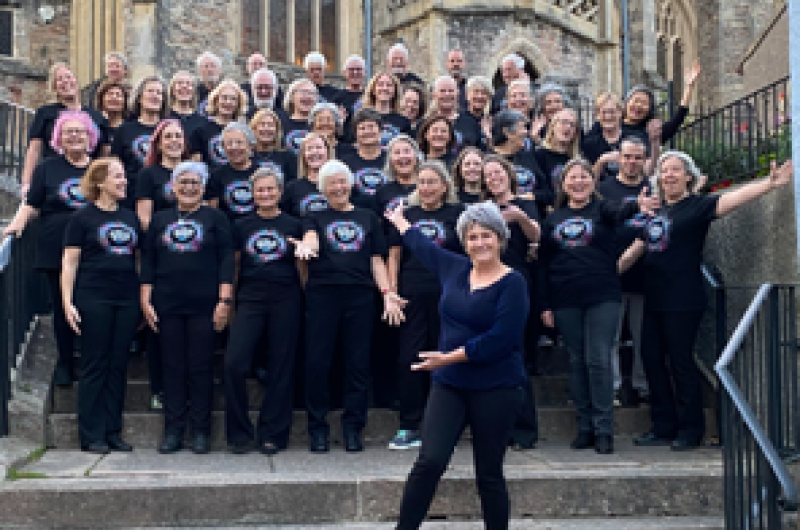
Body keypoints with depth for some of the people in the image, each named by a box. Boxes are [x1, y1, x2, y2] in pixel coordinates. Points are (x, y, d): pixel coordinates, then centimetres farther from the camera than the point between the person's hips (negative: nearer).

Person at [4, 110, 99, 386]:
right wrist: (17, 223, -13)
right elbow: (32, 204, 4)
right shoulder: (48, 168, 6)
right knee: (62, 308, 7)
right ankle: (64, 362, 21)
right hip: (56, 251, 0)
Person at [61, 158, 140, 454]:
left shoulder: (130, 218, 15)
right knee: (94, 367, -1)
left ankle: (113, 432, 14)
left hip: (127, 299, 5)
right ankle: (91, 436, 5)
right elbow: (69, 263, -3)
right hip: (94, 299, -5)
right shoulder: (83, 218, 0)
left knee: (118, 366, 7)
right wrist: (67, 302, -11)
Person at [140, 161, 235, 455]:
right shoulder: (160, 219, 13)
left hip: (204, 306, -2)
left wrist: (224, 301, -8)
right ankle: (173, 432, 10)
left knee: (200, 368, 0)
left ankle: (200, 432, 8)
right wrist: (146, 301, 4)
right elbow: (148, 262, 12)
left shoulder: (215, 218, 5)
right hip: (167, 306, 3)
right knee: (172, 368, 4)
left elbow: (226, 260, 0)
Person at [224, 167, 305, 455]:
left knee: (281, 368, 2)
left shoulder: (293, 226, 7)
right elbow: (234, 265, 14)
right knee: (233, 363, -12)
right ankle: (239, 432, 2)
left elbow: (301, 267, 10)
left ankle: (272, 434, 13)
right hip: (250, 299, 1)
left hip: (285, 302, 0)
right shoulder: (242, 226, 10)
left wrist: (308, 300, 6)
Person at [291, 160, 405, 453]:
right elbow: (311, 240, -9)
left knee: (358, 363, 1)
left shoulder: (368, 218, 17)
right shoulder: (315, 218, 13)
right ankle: (317, 428, 7)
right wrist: (306, 248, -33)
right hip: (322, 294, -1)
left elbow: (377, 261, 14)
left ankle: (353, 428, 11)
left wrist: (387, 292, 0)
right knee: (317, 362, -3)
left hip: (360, 296, 1)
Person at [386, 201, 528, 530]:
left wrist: (450, 357, -16)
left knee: (489, 475, 5)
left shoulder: (512, 283, -8)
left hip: (496, 390, -4)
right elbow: (421, 245, 28)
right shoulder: (455, 269, 8)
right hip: (449, 385, 4)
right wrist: (399, 220, 44)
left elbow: (499, 339, -17)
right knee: (430, 461, -10)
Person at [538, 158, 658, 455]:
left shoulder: (602, 209, 3)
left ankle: (603, 430, 1)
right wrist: (545, 305, 6)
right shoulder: (553, 219, 10)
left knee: (599, 361, -6)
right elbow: (544, 265, 11)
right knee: (577, 363, 8)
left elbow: (619, 213, -21)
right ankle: (585, 427, 16)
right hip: (566, 303, 3)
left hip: (603, 298, -3)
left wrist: (637, 205, -45)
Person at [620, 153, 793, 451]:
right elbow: (636, 250, 24)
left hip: (683, 301, -7)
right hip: (654, 300, 7)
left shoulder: (697, 206, -5)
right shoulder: (655, 211, 14)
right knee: (651, 358, 8)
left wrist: (770, 184, -37)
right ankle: (663, 427, 19)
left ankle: (690, 430, 9)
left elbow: (730, 200, -22)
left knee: (681, 360, -3)